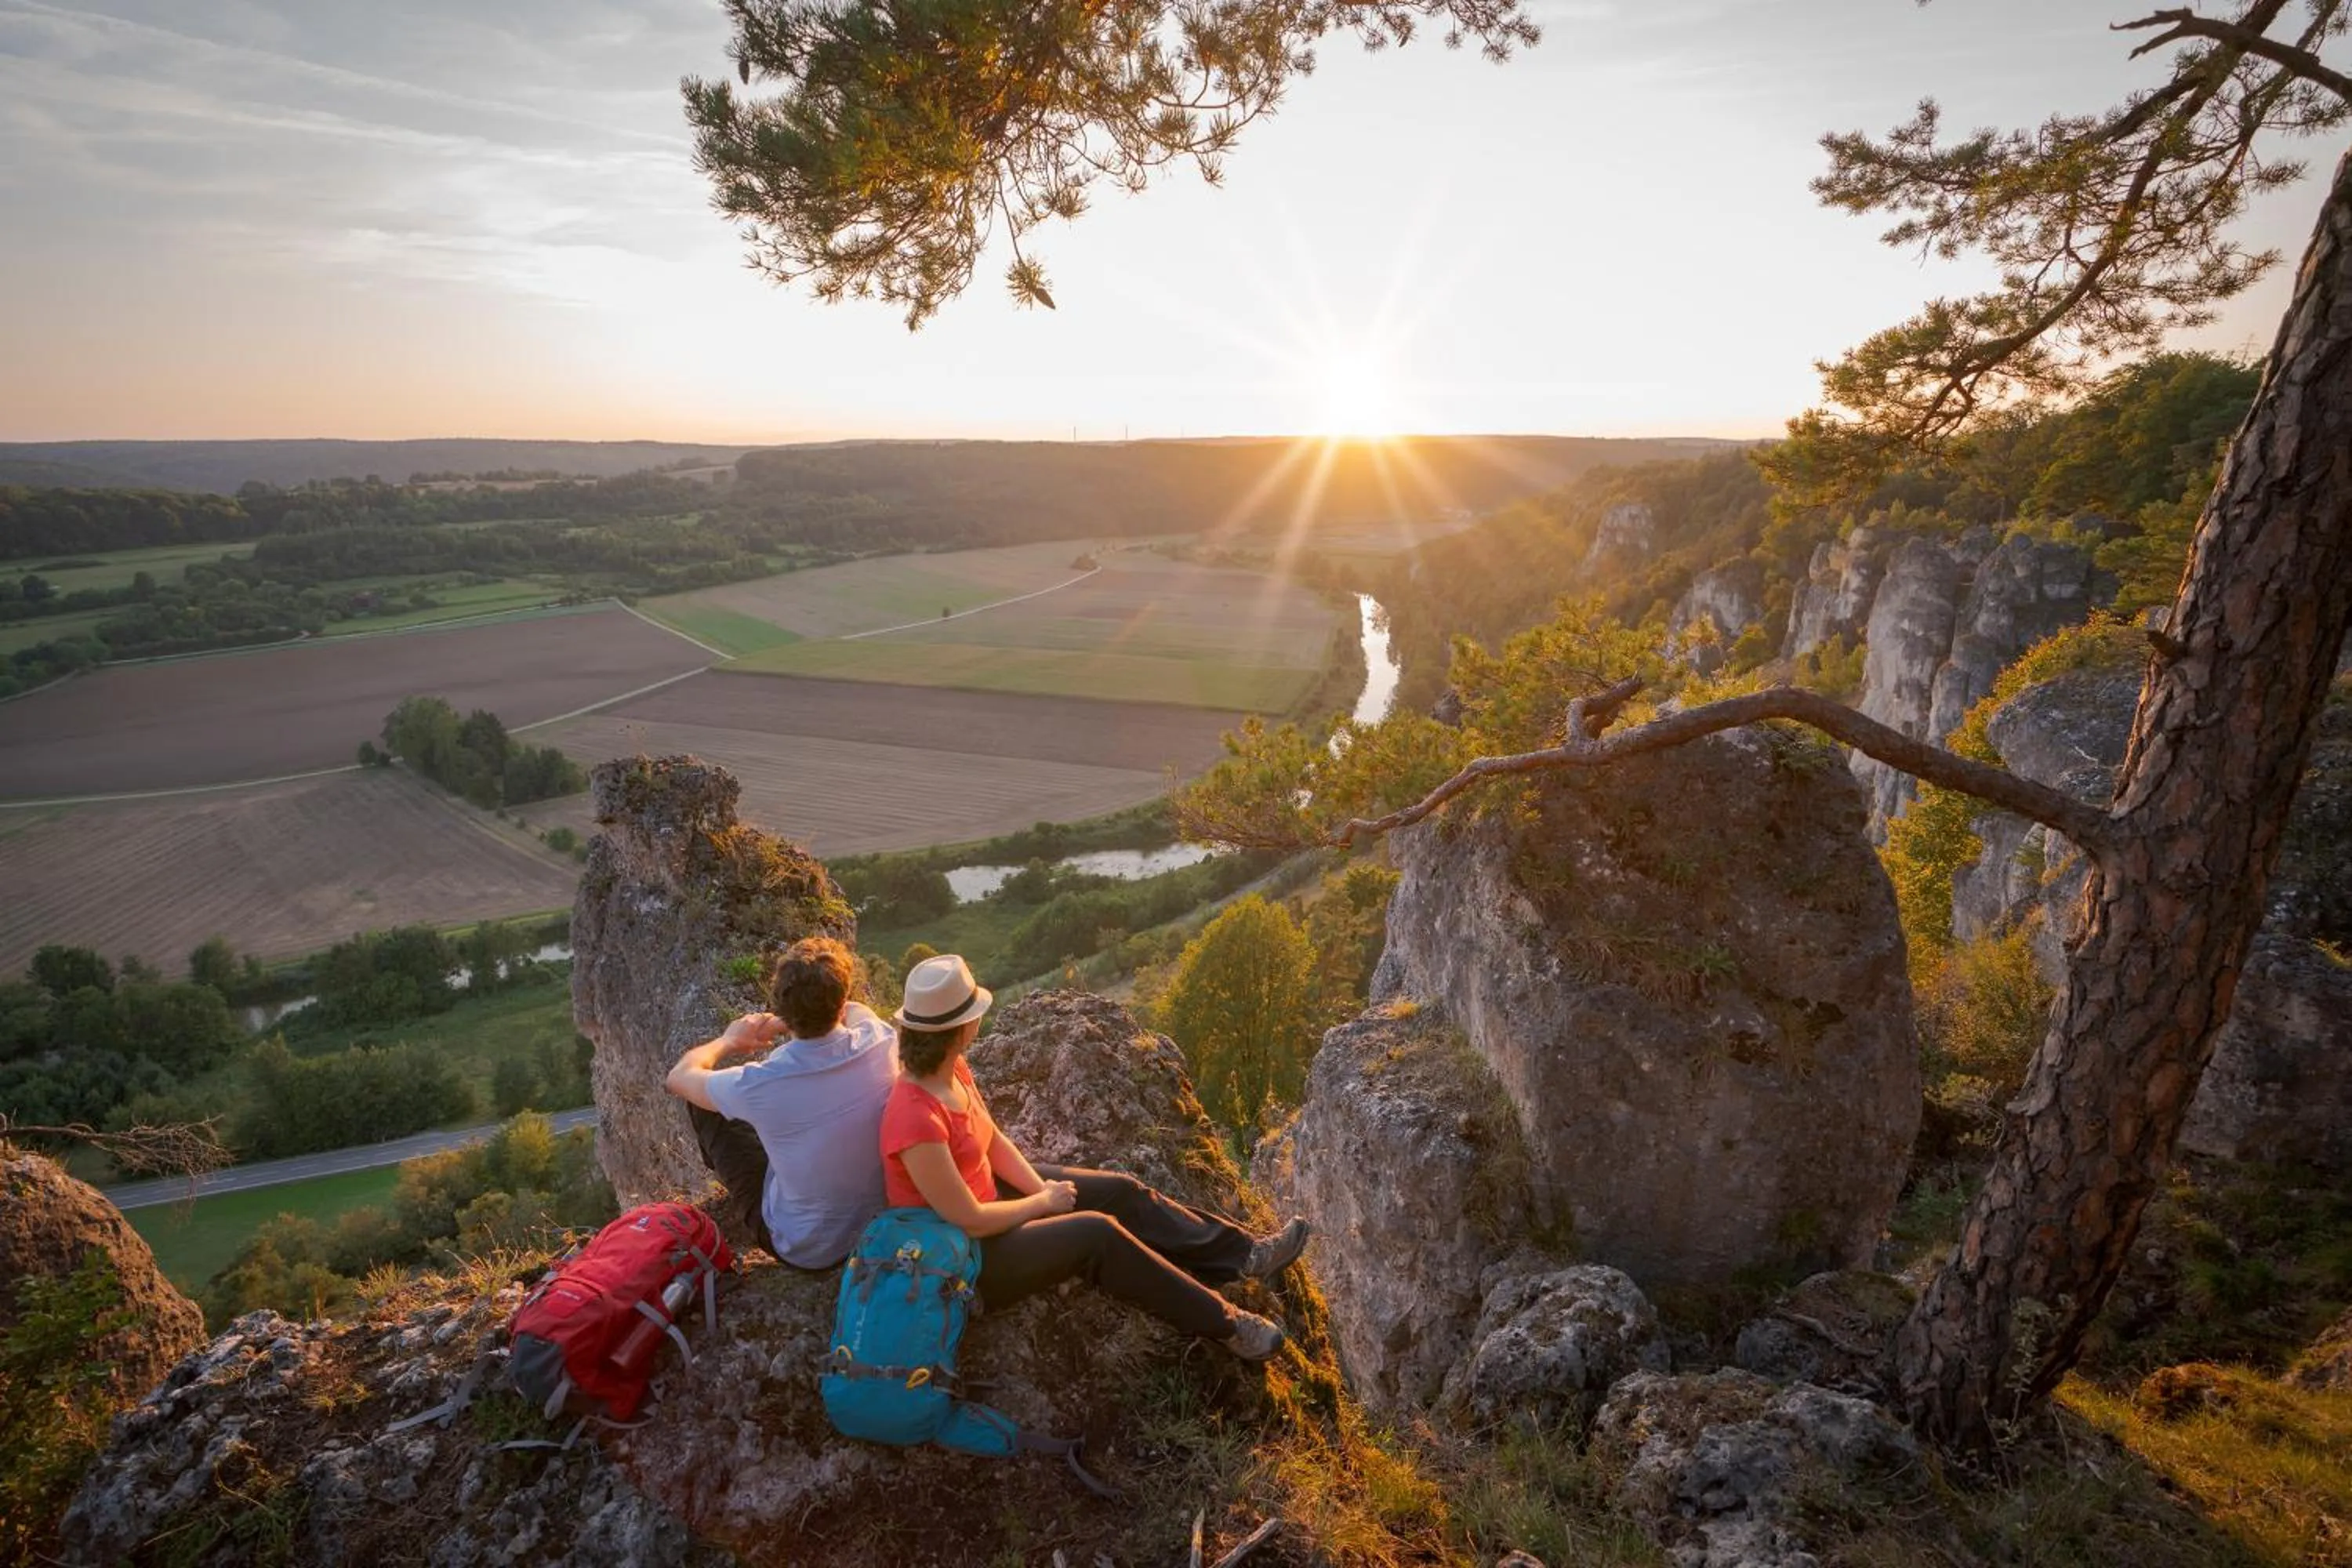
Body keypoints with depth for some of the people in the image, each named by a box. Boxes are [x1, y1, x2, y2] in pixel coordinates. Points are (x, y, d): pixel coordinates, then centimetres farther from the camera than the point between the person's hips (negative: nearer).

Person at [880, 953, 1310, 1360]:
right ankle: (1223, 1324, -4)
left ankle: (1245, 1253, 10)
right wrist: (1043, 1202, -12)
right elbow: (970, 1221, -27)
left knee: (1120, 1191, 2)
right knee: (1097, 1233, -19)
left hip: (989, 1194, 9)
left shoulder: (952, 1070, -7)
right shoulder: (916, 1118, -35)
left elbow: (993, 1141, 5)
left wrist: (1045, 1190, -9)